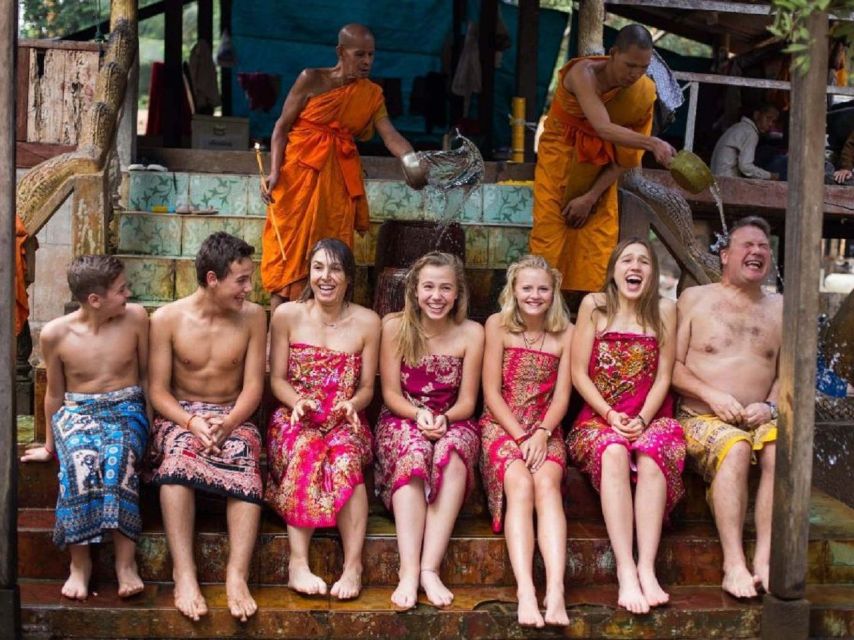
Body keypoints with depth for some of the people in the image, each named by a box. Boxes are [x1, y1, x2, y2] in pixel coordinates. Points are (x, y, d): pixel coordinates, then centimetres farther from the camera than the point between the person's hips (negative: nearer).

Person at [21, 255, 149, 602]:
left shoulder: (135, 317, -4)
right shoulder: (55, 334, -6)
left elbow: (146, 374, 8)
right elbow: (55, 393, 8)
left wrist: (150, 424, 5)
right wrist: (50, 446, 16)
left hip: (126, 408, 0)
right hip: (77, 410, 0)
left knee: (118, 458, -36)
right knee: (80, 460, -35)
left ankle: (125, 561, -30)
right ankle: (80, 562, -23)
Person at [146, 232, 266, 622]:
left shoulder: (252, 316, -1)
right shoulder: (167, 319, -4)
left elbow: (253, 386, -2)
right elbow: (158, 390, -4)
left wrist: (227, 424, -21)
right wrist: (193, 423, -23)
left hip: (233, 416, 1)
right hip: (180, 414, -1)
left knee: (245, 466, -33)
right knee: (178, 459, -36)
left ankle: (237, 575, -39)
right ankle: (184, 573, -37)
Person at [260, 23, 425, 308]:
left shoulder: (372, 94, 5)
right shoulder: (311, 79, -4)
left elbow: (389, 134, -7)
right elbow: (282, 126, -3)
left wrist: (411, 159, -27)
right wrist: (274, 171, -14)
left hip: (339, 180, 3)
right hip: (299, 172, -3)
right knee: (289, 246, -4)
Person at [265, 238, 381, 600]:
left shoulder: (367, 322, 5)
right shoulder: (287, 315, 4)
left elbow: (367, 387, 8)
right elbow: (277, 379, 5)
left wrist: (352, 404, -15)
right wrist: (298, 402, -16)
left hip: (344, 421, 0)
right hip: (296, 417, 0)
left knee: (344, 457, -36)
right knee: (305, 449, -36)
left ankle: (353, 564, -40)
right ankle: (297, 561, -41)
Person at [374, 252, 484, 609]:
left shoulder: (471, 333, -1)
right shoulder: (395, 327, -3)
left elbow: (467, 401, -1)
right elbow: (390, 394, -2)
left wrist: (443, 419, -22)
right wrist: (418, 415, -22)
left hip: (452, 422, 1)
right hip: (401, 419, -1)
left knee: (452, 455, -36)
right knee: (413, 453, -37)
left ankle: (429, 569, -39)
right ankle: (409, 570, -44)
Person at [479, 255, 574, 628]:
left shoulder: (565, 334, 6)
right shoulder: (498, 325, 1)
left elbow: (561, 397, 2)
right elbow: (491, 392, -3)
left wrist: (542, 433, -16)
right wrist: (520, 437, -13)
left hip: (544, 428, 1)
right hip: (501, 425, -1)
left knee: (547, 484, -30)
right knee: (520, 485, -31)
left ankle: (555, 590, -44)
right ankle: (525, 590, -43)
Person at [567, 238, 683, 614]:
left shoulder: (664, 311, 8)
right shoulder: (593, 306, 6)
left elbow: (663, 378, 4)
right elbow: (578, 373, 2)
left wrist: (642, 420, -12)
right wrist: (611, 415, -10)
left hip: (650, 419, 1)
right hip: (598, 418, -1)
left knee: (652, 453, -34)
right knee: (613, 452, -35)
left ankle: (646, 568, -39)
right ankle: (625, 570, -42)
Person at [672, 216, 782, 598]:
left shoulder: (779, 309, 17)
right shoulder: (694, 299, 8)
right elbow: (671, 364, 1)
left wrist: (770, 406, -5)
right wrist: (713, 396, -13)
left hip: (760, 420, 3)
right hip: (703, 419, -3)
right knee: (736, 448, -36)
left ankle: (764, 561, -31)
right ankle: (734, 566, -36)